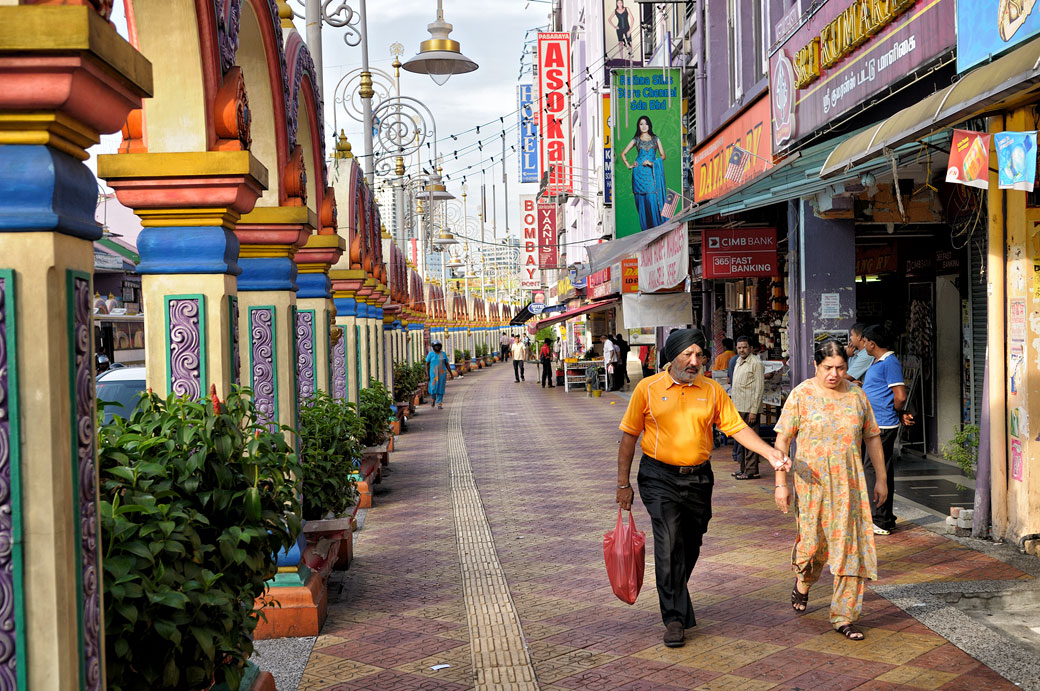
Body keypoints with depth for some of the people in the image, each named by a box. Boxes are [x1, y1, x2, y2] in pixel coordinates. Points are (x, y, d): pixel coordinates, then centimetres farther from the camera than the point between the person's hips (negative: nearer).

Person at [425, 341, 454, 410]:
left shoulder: (443, 354, 4)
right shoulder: (430, 354, -2)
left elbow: (447, 364, 9)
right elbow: (427, 364, -1)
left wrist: (451, 374, 7)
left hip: (442, 373, 2)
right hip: (433, 374, -2)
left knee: (440, 388, -2)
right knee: (433, 388, -6)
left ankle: (439, 404, 3)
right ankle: (433, 398, 25)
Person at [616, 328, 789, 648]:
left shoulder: (712, 390, 3)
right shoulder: (648, 388, -4)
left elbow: (736, 427, 2)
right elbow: (629, 436, 0)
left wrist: (770, 452, -12)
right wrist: (623, 484, -1)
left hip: (698, 478, 3)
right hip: (659, 477, -3)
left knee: (690, 546, 12)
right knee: (669, 543, -14)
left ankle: (673, 596, 37)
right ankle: (674, 617, -7)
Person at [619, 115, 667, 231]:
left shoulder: (655, 139, 13)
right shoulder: (636, 140, 12)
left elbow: (663, 155, 9)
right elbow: (623, 153, 18)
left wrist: (652, 163, -6)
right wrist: (629, 165, 5)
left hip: (652, 172, 0)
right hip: (639, 173, 0)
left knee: (653, 199, -10)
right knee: (642, 201, -5)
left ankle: (657, 228, -7)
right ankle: (645, 229, -2)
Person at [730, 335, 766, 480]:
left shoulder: (756, 363, -10)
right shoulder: (739, 362, 16)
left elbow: (760, 388, -14)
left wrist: (754, 411, -18)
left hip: (749, 408, -9)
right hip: (738, 408, 9)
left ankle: (752, 471, -1)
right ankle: (743, 468, 20)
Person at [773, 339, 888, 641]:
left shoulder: (856, 395, 6)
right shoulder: (802, 395, -3)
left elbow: (872, 437, 14)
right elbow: (782, 440, -3)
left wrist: (881, 479, 12)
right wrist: (780, 483, -8)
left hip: (848, 481, 3)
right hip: (811, 478, -2)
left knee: (851, 545, -2)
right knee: (813, 540, 1)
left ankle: (844, 616, 7)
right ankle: (803, 581, 37)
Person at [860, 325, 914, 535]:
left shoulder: (890, 362, -15)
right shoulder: (877, 362, 17)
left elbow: (900, 396, -21)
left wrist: (899, 413, -3)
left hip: (883, 427, -10)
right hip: (874, 425, 10)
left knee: (879, 474, -5)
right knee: (879, 473, 14)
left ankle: (882, 522, 0)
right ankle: (883, 519, 22)